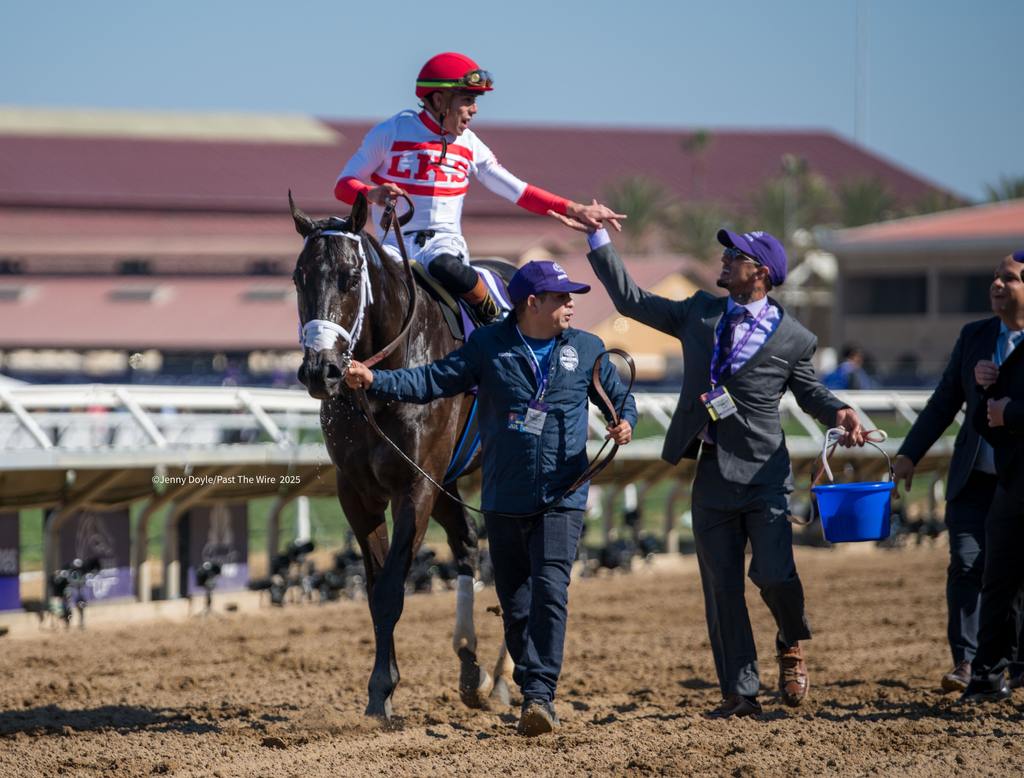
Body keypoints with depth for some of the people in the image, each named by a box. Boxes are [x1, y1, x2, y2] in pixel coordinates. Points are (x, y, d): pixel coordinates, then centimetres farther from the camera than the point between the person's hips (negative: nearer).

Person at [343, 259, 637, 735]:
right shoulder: (489, 347, 0)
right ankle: (533, 694, 21)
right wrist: (374, 380, -15)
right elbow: (433, 381, -3)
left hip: (561, 498, -1)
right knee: (514, 606, 8)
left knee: (550, 591, -18)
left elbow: (618, 395, 15)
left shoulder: (587, 350, 3)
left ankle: (541, 693, -19)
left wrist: (625, 423, -8)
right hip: (504, 500, 1)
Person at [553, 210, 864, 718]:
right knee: (721, 589, 3)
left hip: (763, 474, -4)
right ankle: (739, 694, 9)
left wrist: (838, 413, -6)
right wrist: (596, 238, 15)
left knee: (774, 575, -13)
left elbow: (809, 391, 15)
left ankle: (792, 646, 20)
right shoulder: (699, 314, 11)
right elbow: (630, 300, 17)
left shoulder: (792, 339, 1)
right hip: (711, 475, 4)